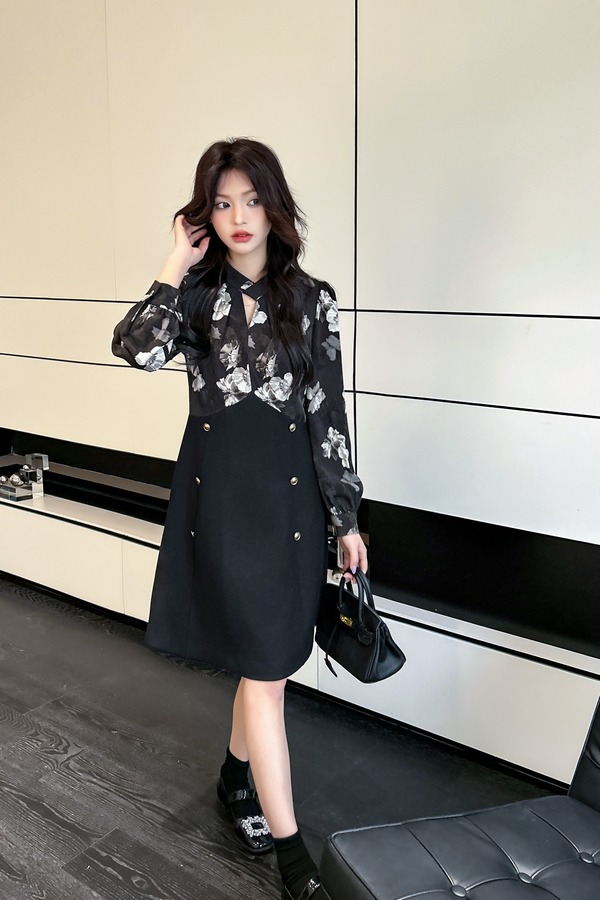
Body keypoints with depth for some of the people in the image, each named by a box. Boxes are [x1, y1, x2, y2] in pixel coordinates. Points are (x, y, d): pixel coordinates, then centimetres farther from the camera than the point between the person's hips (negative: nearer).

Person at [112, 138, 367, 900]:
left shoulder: (312, 300, 4)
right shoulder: (198, 292, 0)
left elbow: (328, 413, 3)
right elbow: (137, 349, -21)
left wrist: (346, 519, 3)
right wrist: (177, 264, -13)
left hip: (291, 494, 3)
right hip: (220, 493, -2)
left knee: (265, 659, 15)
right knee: (264, 669, 0)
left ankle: (236, 777, 42)